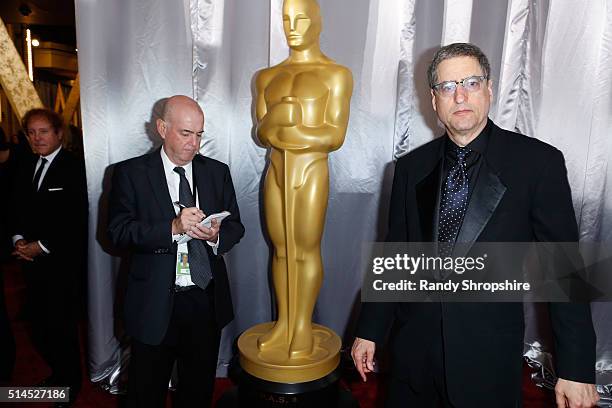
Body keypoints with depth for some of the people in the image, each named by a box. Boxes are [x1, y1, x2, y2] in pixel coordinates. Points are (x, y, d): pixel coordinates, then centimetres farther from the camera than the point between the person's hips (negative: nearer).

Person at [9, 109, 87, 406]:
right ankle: (58, 372, 34)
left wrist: (42, 246, -12)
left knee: (61, 326, 3)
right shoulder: (24, 167, 11)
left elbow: (76, 219, -14)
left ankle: (70, 382, 26)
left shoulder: (74, 167, -11)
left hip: (63, 262, -6)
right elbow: (15, 209, 16)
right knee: (39, 327, 10)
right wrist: (18, 239, 0)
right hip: (33, 261, 6)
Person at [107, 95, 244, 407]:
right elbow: (118, 231, -12)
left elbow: (235, 227, 6)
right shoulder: (130, 173, -3)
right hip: (154, 304, -2)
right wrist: (172, 227, -25)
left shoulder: (217, 172, 5)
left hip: (207, 301, 3)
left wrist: (216, 235, -16)